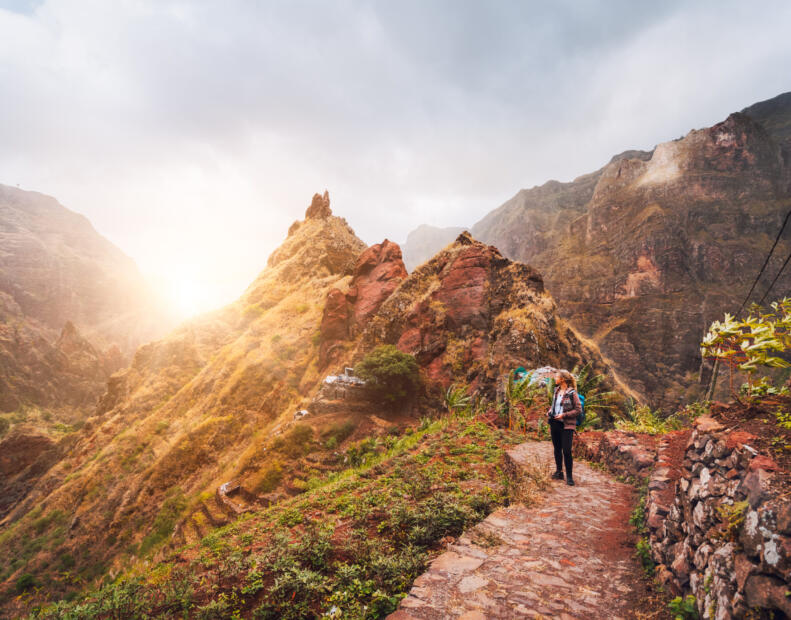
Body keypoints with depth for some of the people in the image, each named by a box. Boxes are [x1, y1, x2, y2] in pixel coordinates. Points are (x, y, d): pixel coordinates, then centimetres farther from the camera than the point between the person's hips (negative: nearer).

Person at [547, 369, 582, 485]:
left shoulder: (572, 393, -12)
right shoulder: (556, 391, 9)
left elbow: (578, 409, -11)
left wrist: (564, 415, -18)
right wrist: (550, 411, 5)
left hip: (567, 425, -7)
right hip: (555, 423, 7)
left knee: (567, 451, -7)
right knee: (557, 449, 14)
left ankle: (569, 476, 5)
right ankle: (559, 472, 27)